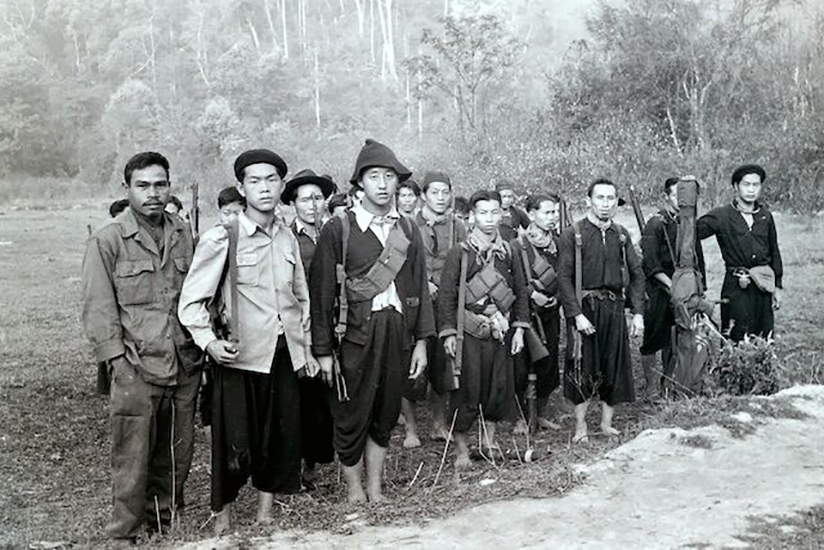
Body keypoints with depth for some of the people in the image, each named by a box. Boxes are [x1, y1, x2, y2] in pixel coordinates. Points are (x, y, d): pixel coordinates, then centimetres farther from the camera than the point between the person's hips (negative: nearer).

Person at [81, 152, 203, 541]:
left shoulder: (183, 236, 11)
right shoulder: (107, 240, -3)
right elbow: (98, 308, -5)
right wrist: (117, 359, -11)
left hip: (184, 366, 5)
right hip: (137, 369, -4)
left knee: (177, 454, 13)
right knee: (133, 456, -1)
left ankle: (164, 520, 30)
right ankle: (125, 534, 14)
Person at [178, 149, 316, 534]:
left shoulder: (288, 239, 8)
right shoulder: (221, 239, -8)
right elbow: (191, 301, -8)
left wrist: (306, 348, 17)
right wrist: (209, 341, -22)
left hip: (285, 354, 5)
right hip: (241, 356, -5)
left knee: (281, 432, 11)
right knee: (234, 440, 3)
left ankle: (266, 508, 28)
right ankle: (223, 513, 23)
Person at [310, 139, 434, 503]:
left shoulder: (407, 230, 10)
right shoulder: (338, 229, -4)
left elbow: (421, 287, 11)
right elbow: (322, 291, -5)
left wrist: (421, 341, 6)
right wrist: (323, 349, -7)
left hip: (399, 334, 4)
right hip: (356, 336, -4)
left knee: (386, 413, 12)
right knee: (352, 414, 4)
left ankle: (375, 485, 26)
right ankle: (353, 487, 23)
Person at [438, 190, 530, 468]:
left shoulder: (508, 252, 8)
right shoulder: (460, 252, -4)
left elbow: (521, 292, 13)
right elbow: (446, 294, -5)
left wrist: (519, 328, 6)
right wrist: (448, 333, -11)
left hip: (501, 331, 4)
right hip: (469, 332, -4)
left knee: (500, 388, 9)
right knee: (467, 391, -1)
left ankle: (489, 441, 28)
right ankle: (461, 448, 13)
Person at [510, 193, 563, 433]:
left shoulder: (558, 243, 6)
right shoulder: (517, 245, -9)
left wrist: (556, 296, 1)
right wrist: (533, 294, -16)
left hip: (550, 312, 5)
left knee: (549, 364, 10)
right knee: (521, 366, -3)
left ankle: (541, 415, 24)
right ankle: (521, 418, 11)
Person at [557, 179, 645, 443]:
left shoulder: (621, 235, 9)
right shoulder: (572, 234, -5)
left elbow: (636, 274, 11)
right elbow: (564, 278, -9)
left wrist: (638, 313, 3)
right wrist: (577, 314, -17)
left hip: (614, 308, 4)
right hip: (583, 308, -4)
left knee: (616, 365, 8)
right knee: (581, 368, 1)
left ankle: (607, 422, 22)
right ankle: (581, 426, 12)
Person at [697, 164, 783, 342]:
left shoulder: (766, 216, 9)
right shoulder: (721, 216, -3)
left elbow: (774, 253, 15)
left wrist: (777, 287, 13)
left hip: (763, 287, 4)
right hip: (736, 287, -4)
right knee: (736, 342, -2)